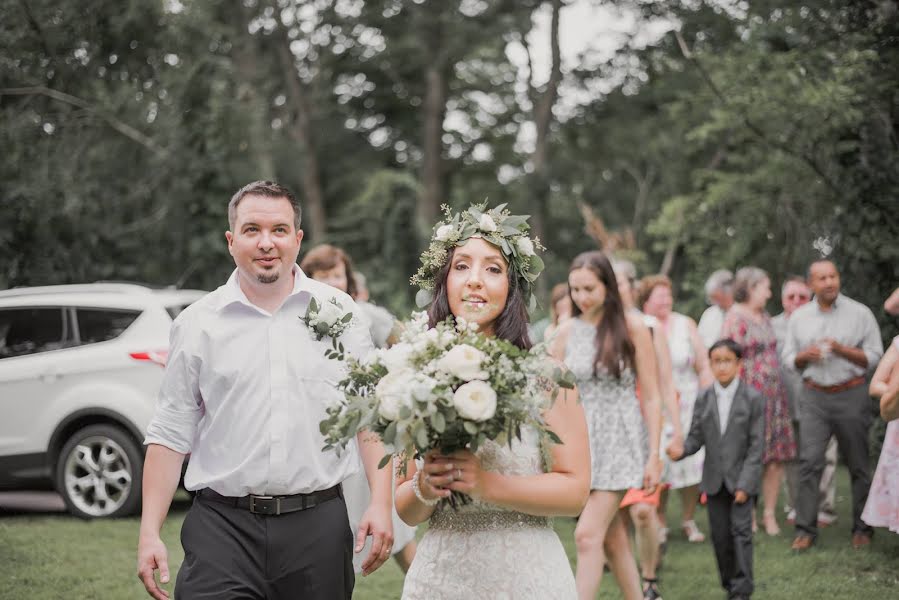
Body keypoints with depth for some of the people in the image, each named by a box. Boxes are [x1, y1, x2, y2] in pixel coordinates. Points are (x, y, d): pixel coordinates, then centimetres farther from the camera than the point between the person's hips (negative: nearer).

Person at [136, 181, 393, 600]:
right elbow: (171, 434, 5)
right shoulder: (197, 324, 5)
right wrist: (150, 532, -2)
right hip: (223, 526, 0)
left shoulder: (339, 311, 6)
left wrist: (381, 505, -3)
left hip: (318, 525, 1)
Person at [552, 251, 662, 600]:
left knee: (588, 535, -12)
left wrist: (654, 456, -8)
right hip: (581, 440, 4)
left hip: (619, 440, -4)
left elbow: (651, 396, -5)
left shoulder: (632, 328, -6)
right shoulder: (566, 332, 2)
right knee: (612, 538, 13)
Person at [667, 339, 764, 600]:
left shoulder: (753, 398, -5)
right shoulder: (704, 398, 4)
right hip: (714, 479, 3)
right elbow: (696, 436, 4)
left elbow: (756, 444, -7)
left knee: (741, 531, -8)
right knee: (720, 534, 8)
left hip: (741, 479, -3)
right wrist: (681, 450, -20)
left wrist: (745, 483, -13)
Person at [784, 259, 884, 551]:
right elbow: (789, 357, 13)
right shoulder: (799, 317, 9)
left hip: (851, 395, -1)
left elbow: (873, 357, -2)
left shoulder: (860, 314, 0)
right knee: (809, 461, -7)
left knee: (858, 464, 5)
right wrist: (805, 356, -9)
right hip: (813, 397, 2)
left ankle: (862, 528, 16)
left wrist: (842, 350, -17)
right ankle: (805, 529, -4)